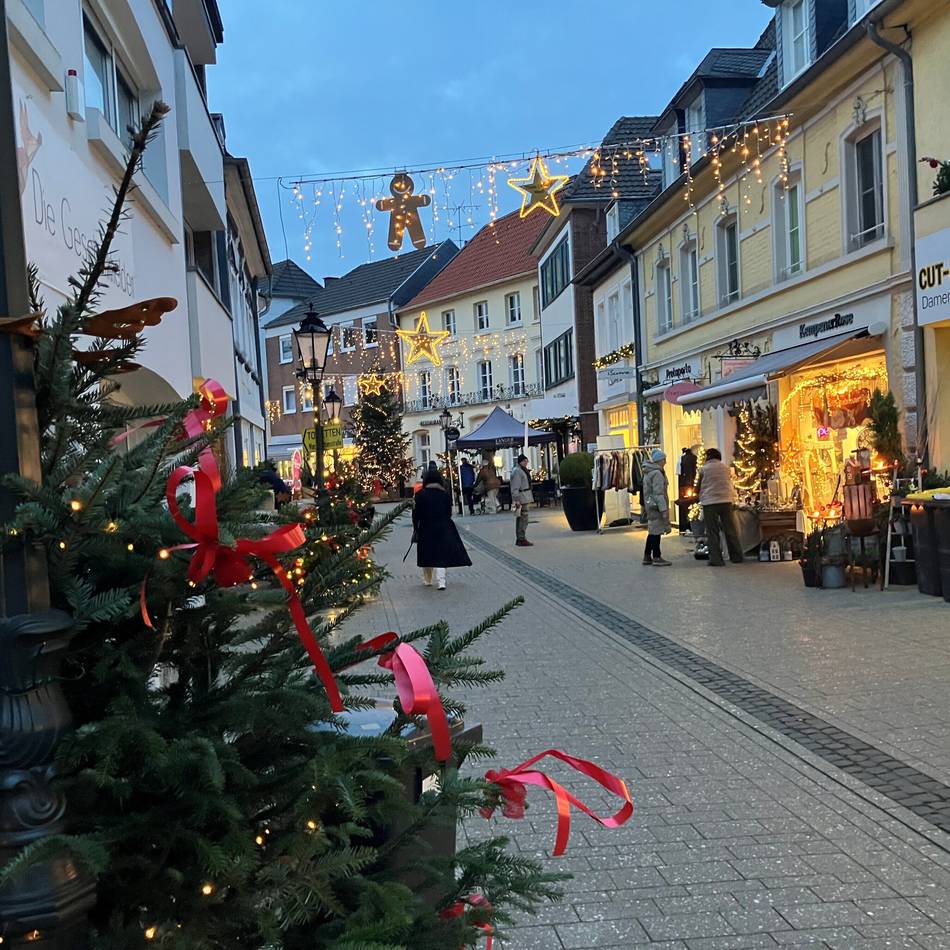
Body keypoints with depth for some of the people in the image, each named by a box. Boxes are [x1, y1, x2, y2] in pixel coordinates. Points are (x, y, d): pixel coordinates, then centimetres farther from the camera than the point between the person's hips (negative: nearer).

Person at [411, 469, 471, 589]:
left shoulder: (420, 494, -7)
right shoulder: (444, 494, -2)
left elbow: (416, 513, -6)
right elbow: (449, 512, 3)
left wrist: (415, 528, 4)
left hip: (426, 529, -1)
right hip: (443, 528, 1)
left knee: (427, 555, 14)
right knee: (441, 554, 1)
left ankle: (427, 580, 25)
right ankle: (441, 582, -11)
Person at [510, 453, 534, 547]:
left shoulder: (523, 470, 18)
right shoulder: (516, 471, -16)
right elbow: (515, 487, -21)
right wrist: (516, 500, -25)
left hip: (524, 498, 11)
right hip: (521, 498, -11)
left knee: (520, 518, 14)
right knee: (523, 518, -11)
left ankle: (519, 539, 19)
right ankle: (521, 539, -11)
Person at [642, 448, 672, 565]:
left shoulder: (648, 472, 15)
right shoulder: (657, 473, -16)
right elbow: (658, 493, -21)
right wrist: (664, 509, -21)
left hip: (650, 504, 10)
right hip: (656, 506, -10)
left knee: (652, 531, 15)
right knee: (657, 531, -5)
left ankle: (647, 557, 19)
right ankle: (656, 557, 0)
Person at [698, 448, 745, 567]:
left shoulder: (703, 469, 1)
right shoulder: (725, 467, 9)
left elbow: (699, 488, 8)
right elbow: (732, 485, 14)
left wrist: (701, 498, 26)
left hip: (709, 503, -3)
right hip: (727, 501, 3)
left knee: (713, 532, 1)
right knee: (731, 530, 10)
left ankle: (716, 559, -2)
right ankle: (737, 557, 14)